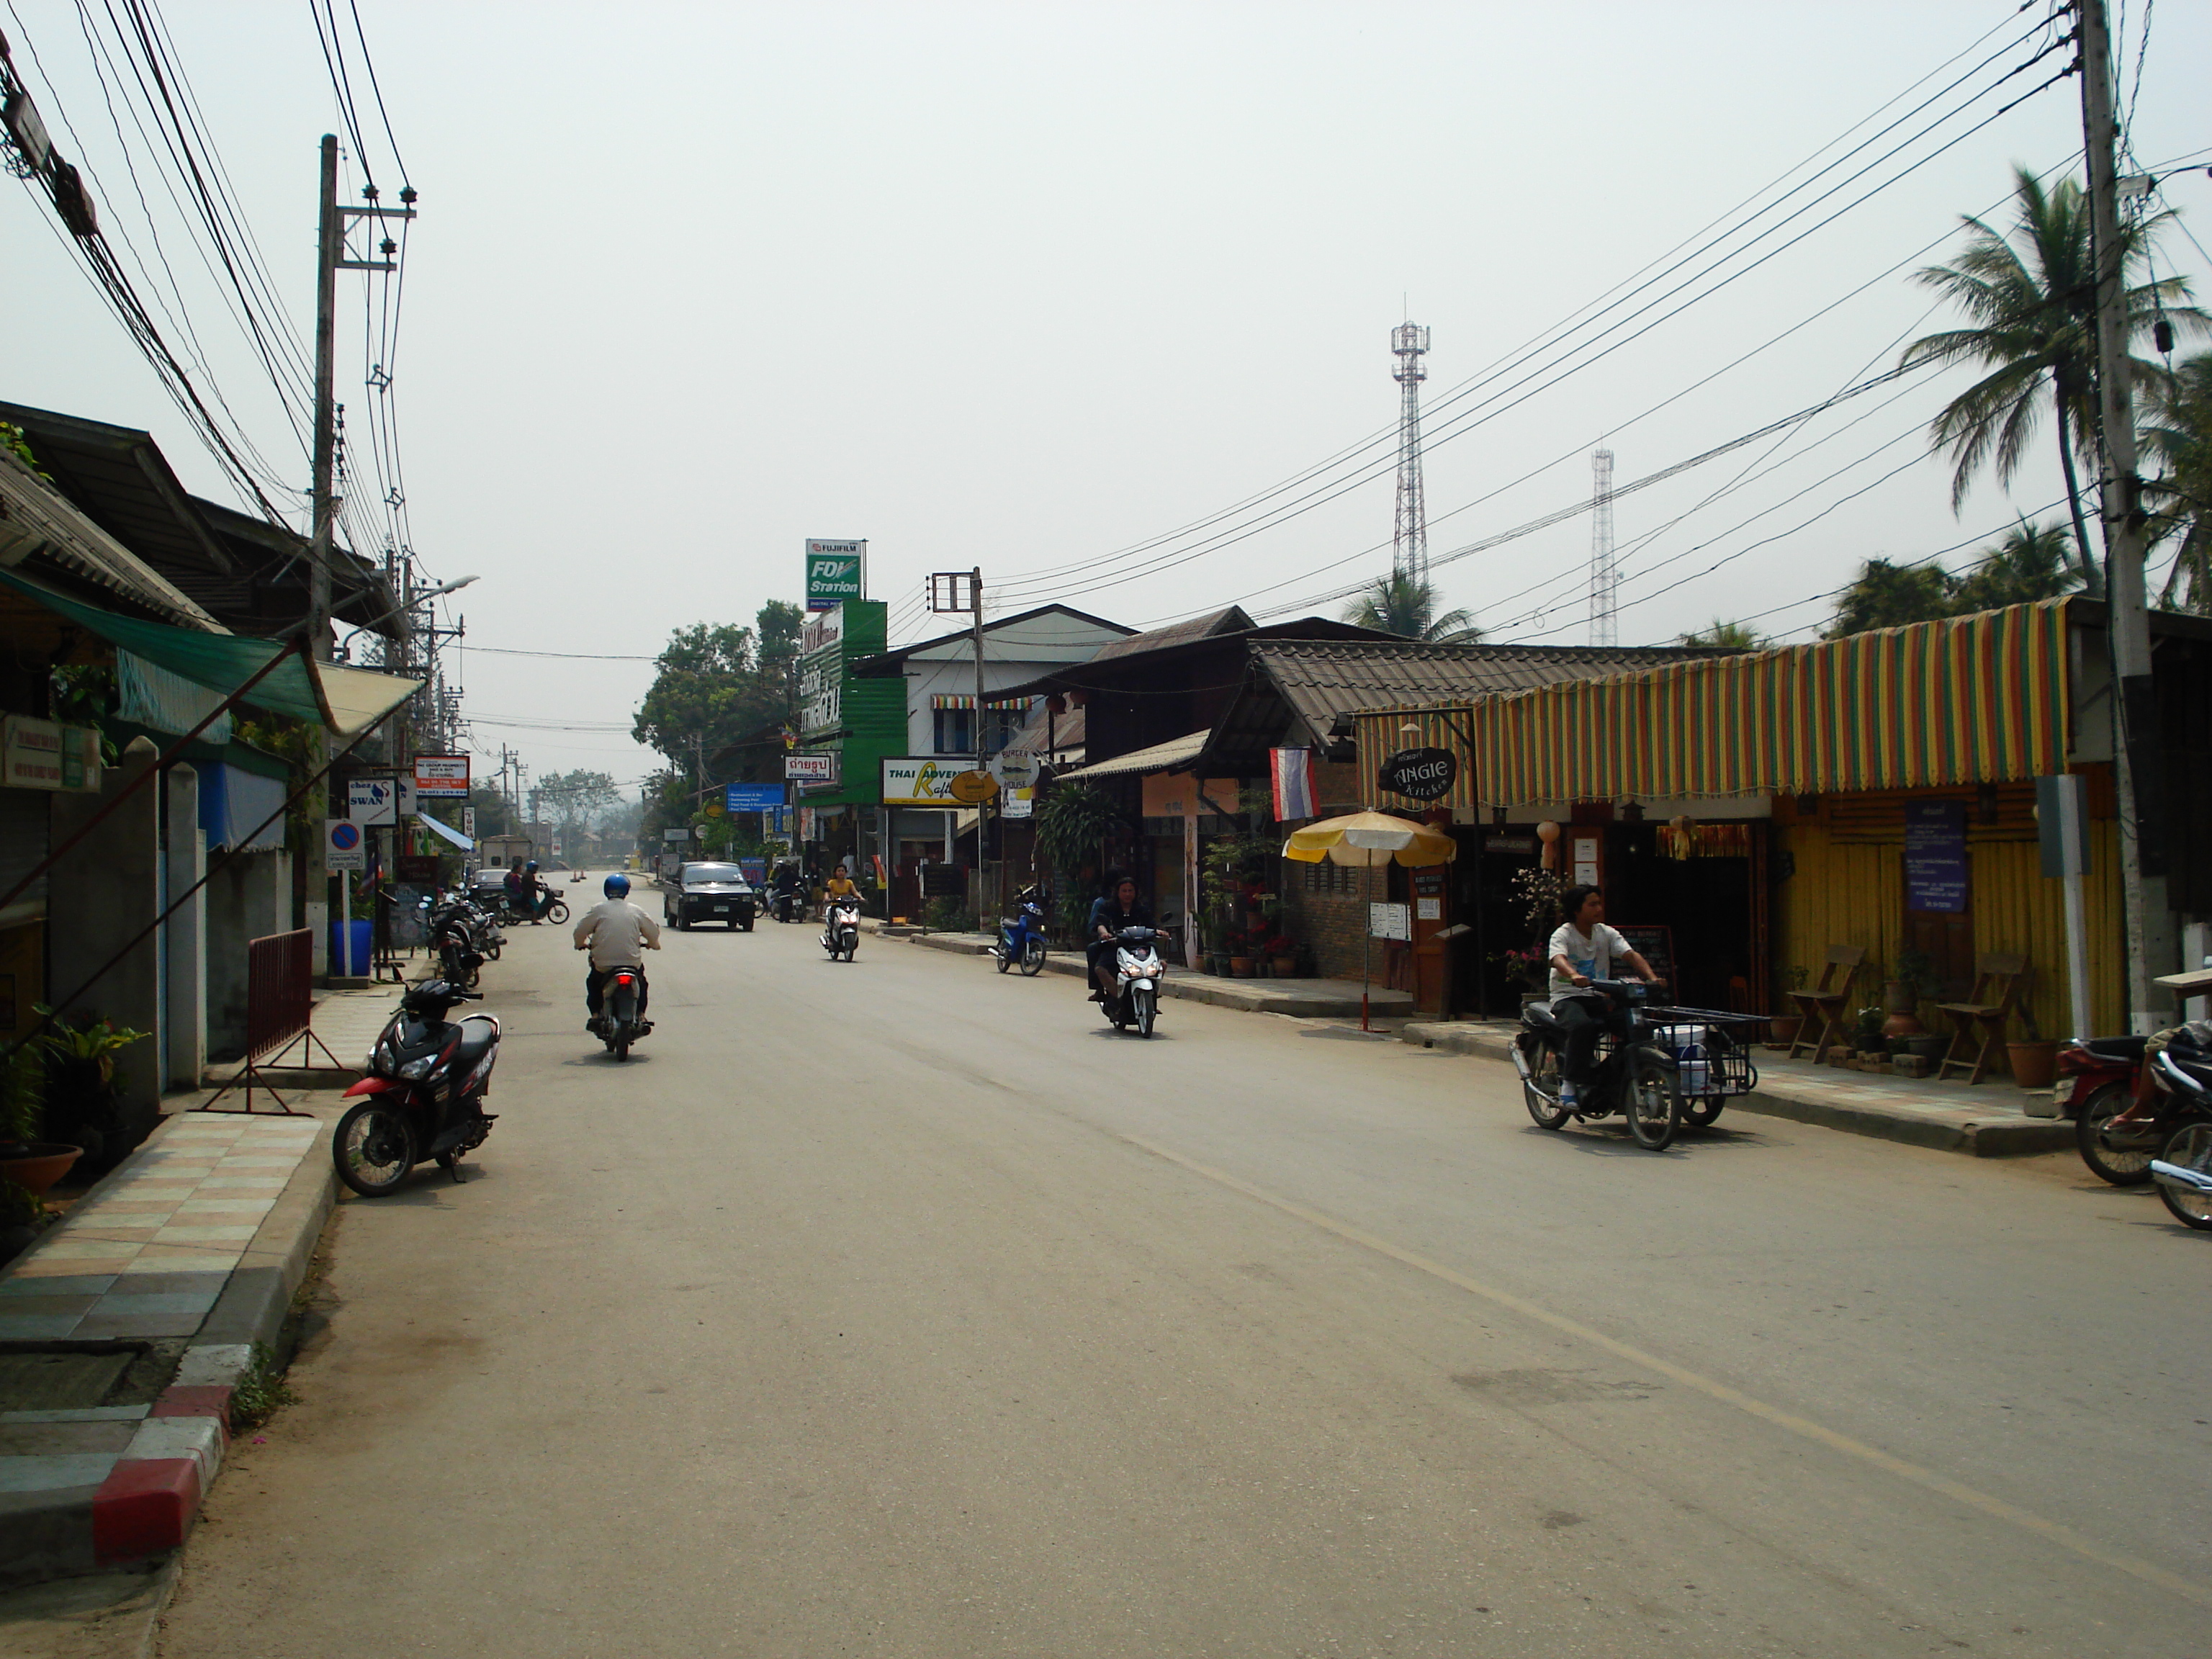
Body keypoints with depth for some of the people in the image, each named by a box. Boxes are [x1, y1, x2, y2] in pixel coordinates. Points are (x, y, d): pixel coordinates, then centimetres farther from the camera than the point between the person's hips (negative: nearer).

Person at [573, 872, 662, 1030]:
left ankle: (595, 1015, 12)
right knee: (641, 982, 30)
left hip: (603, 964, -1)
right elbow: (653, 931, 12)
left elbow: (580, 931, 2)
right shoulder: (636, 911, 5)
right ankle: (640, 1015, 17)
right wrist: (652, 944, 33)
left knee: (592, 982, 28)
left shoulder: (598, 909, -1)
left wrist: (581, 944, 24)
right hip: (632, 962, 1)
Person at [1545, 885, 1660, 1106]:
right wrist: (1574, 975, -50)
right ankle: (1569, 1084, -26)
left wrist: (1652, 978, -23)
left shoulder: (1607, 933, 9)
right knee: (1581, 1025, -36)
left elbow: (1631, 955, -4)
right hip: (1567, 997, -5)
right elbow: (1558, 959, -27)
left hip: (1598, 998, 5)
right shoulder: (1562, 934, -6)